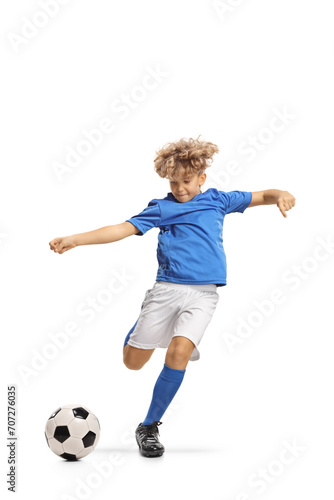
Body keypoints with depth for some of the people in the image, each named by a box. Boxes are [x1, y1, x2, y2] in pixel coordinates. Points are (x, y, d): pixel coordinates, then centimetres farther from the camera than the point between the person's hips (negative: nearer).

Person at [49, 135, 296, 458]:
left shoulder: (218, 200, 13)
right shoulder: (161, 208, 8)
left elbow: (263, 196, 16)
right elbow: (123, 229, 1)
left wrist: (282, 196, -8)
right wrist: (74, 240, -8)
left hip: (203, 294, -1)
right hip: (166, 289, 1)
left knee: (178, 353, -20)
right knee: (132, 361, 2)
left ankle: (149, 427, -3)